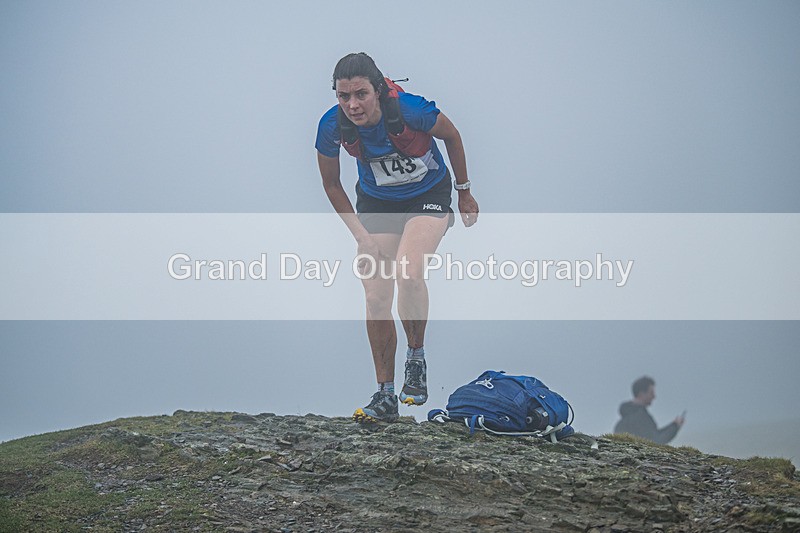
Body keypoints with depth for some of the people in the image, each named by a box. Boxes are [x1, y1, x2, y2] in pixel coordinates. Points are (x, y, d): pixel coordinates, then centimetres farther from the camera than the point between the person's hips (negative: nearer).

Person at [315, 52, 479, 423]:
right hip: (375, 203, 3)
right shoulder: (332, 126, -23)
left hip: (428, 197, -3)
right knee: (376, 297, -5)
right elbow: (332, 184, -4)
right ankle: (385, 397, 7)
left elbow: (451, 135, -9)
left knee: (409, 274, -28)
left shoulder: (410, 110, -31)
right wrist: (360, 235, -7)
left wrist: (464, 191, 1)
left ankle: (416, 357, -2)